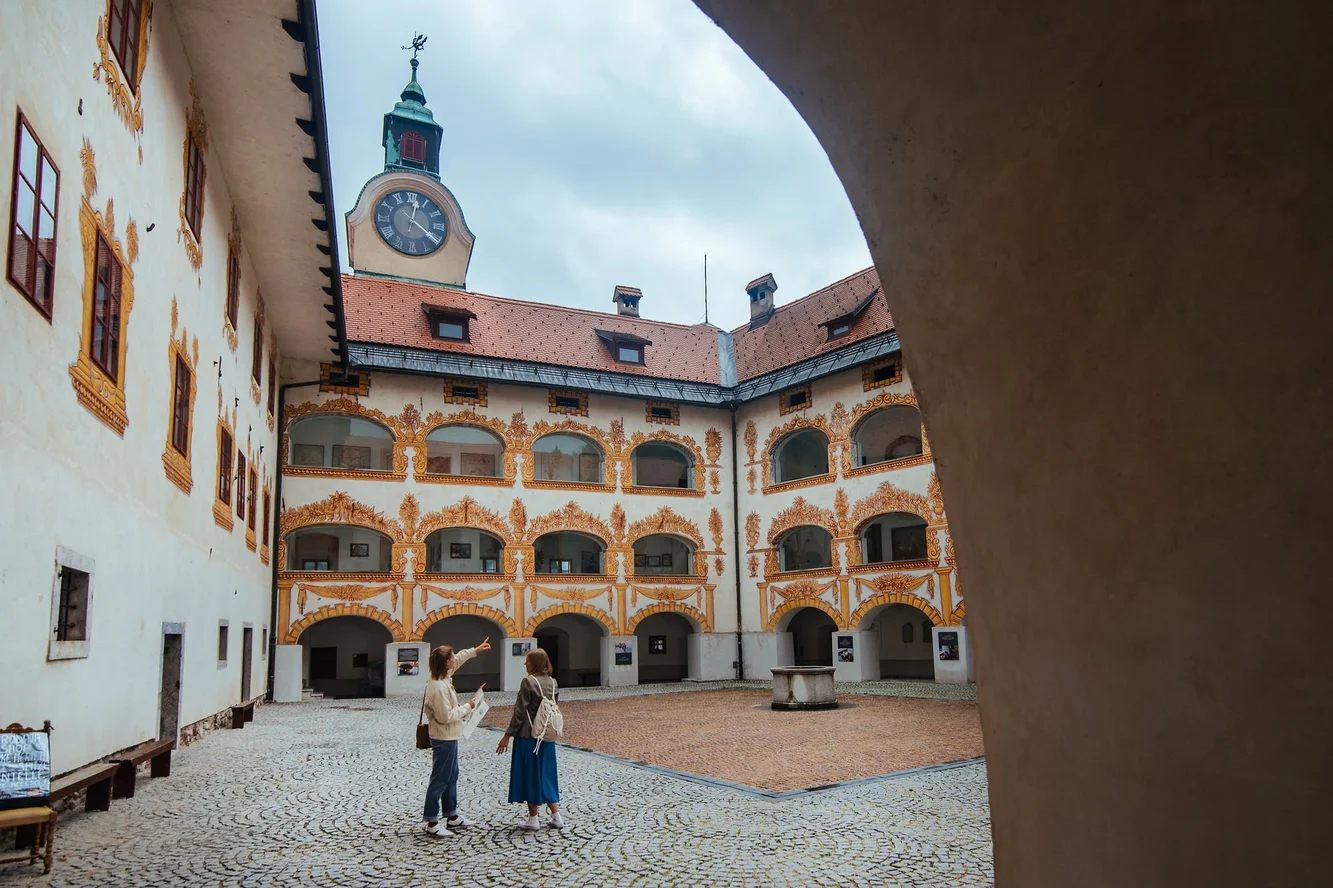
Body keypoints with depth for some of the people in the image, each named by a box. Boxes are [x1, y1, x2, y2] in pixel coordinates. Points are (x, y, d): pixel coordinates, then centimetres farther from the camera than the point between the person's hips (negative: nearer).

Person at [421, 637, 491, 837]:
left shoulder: (441, 678, 2)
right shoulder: (439, 687, -26)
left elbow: (457, 660, 21)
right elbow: (446, 716, -26)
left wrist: (475, 650, 26)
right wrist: (468, 707, -16)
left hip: (448, 738, 10)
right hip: (444, 739, -10)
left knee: (451, 776, 19)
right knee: (440, 780, -1)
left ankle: (452, 817, 29)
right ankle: (432, 822, 8)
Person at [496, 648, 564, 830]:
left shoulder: (528, 682, -15)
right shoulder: (553, 683, 5)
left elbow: (519, 712, -15)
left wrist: (508, 735, -9)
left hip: (527, 736, -6)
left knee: (530, 775, 6)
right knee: (546, 775, 15)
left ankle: (533, 819, 14)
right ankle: (556, 816, 16)